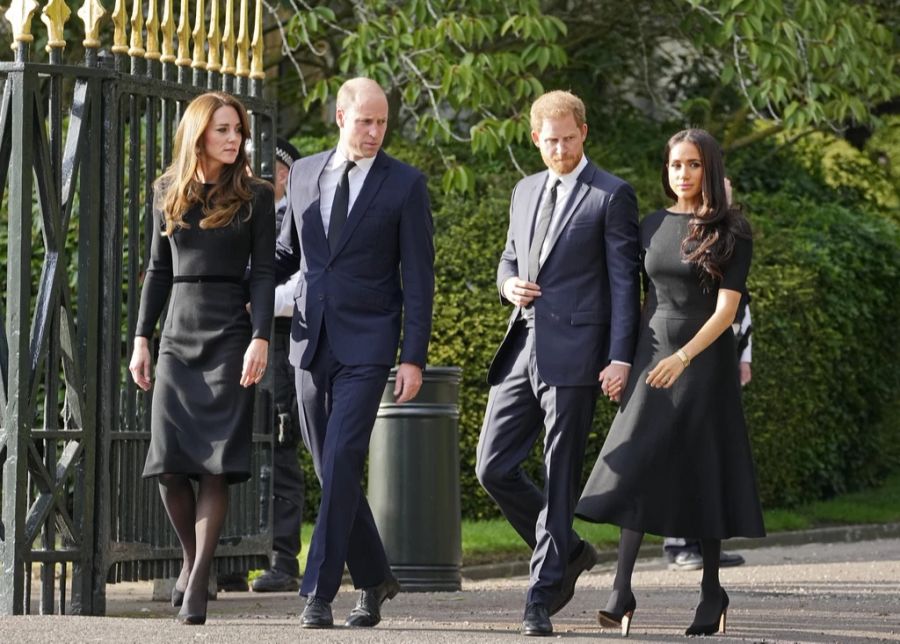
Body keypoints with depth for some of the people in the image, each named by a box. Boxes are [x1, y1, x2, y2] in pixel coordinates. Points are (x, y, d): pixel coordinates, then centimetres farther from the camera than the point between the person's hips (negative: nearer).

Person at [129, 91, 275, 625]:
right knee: (169, 462, -4)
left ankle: (198, 583, -10)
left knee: (218, 461, -10)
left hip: (230, 335, -3)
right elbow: (159, 270, 15)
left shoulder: (255, 196, 2)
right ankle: (192, 557, 20)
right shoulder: (168, 193, 11)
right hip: (179, 335, 3)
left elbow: (264, 272, -2)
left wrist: (261, 339, -13)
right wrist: (141, 339, 10)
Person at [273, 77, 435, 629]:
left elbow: (418, 278, -3)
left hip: (366, 345, -5)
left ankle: (319, 592, -13)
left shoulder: (405, 184, -2)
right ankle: (374, 578, 24)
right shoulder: (304, 174, 10)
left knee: (342, 462, -14)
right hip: (311, 341, 5)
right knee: (330, 469, 9)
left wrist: (414, 357, -9)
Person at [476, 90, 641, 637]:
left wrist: (621, 357, -14)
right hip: (522, 348, 7)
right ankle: (567, 553, 22)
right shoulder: (526, 192, 17)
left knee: (560, 480, -3)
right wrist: (510, 284, 1)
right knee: (494, 468, 3)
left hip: (573, 355, -7)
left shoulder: (612, 196, -3)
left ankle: (541, 599, 2)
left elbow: (624, 281, -7)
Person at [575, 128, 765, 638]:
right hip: (652, 355, 4)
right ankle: (621, 594, -13)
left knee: (703, 477, 1)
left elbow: (727, 309, -14)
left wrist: (682, 357, -27)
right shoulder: (653, 226, 9)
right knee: (635, 470, -8)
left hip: (704, 360, -4)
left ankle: (712, 594, 14)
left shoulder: (731, 233, -6)